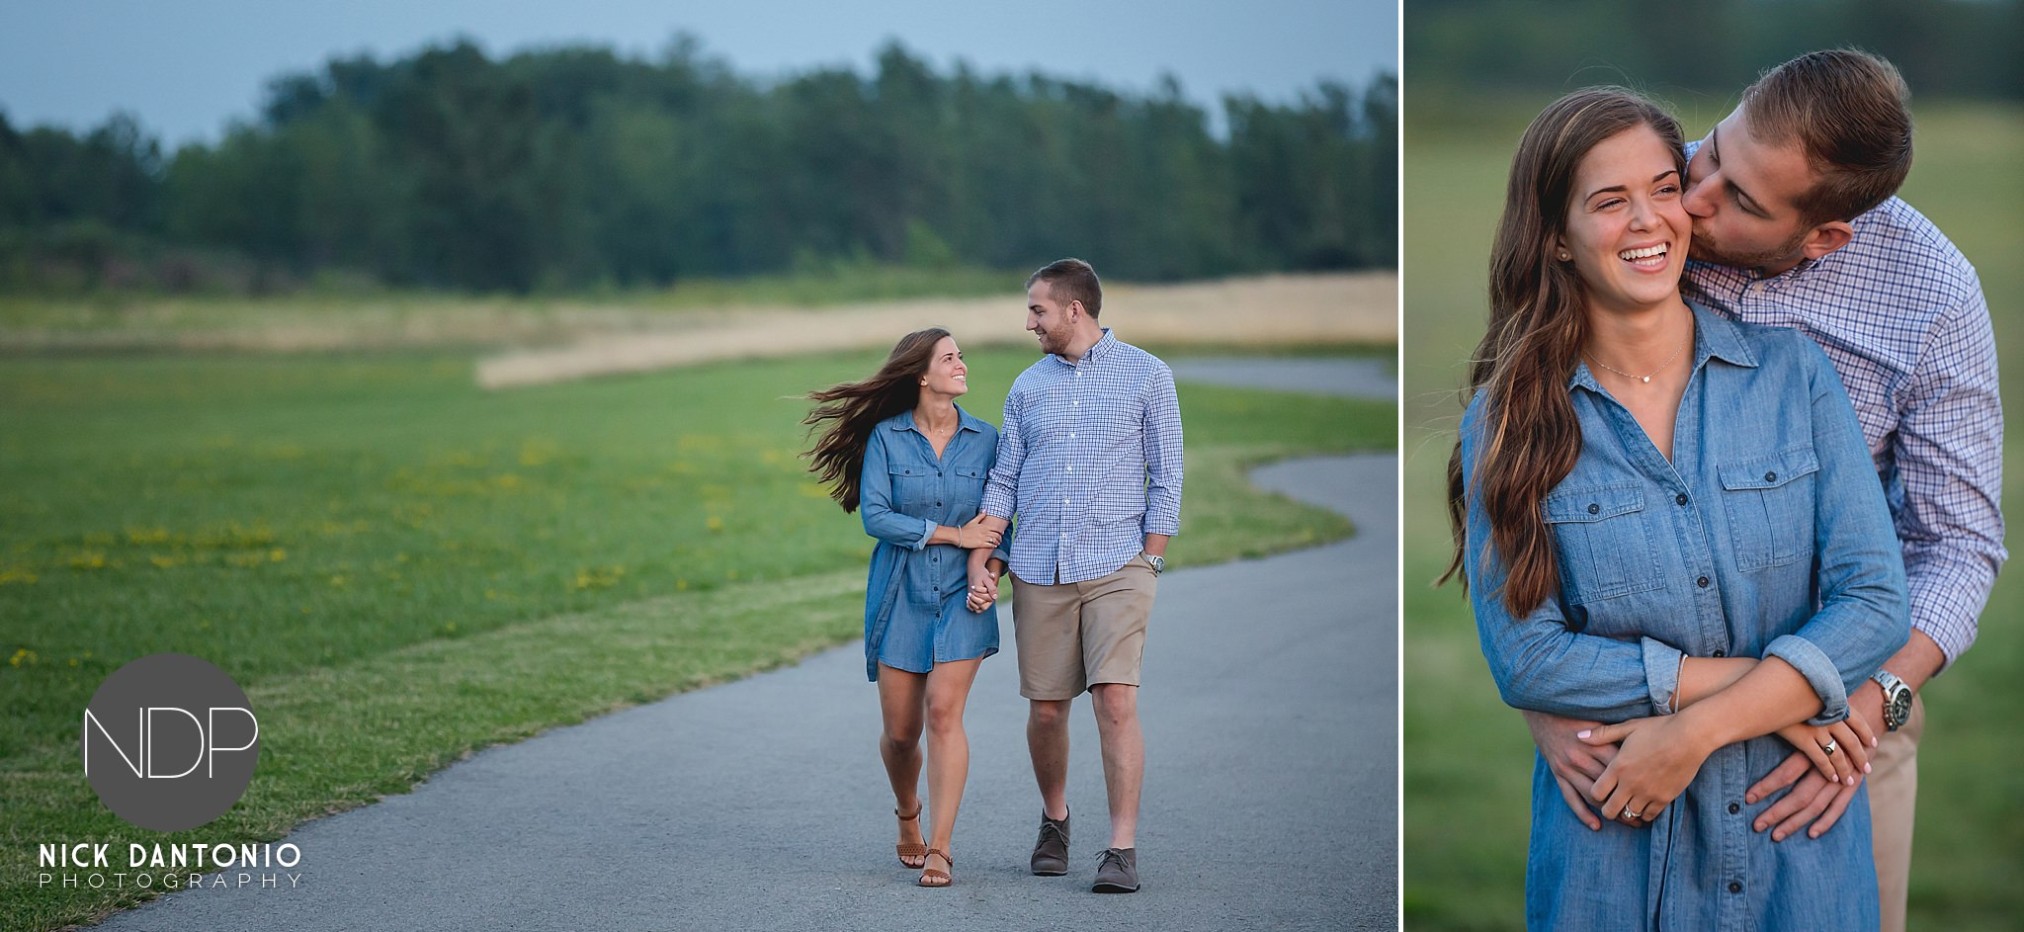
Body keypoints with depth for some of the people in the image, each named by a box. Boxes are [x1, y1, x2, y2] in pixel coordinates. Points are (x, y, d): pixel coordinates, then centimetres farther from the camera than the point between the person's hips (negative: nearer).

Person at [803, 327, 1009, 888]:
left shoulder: (984, 439, 3)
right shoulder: (885, 437, -3)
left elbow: (997, 520, 5)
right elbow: (875, 517, -11)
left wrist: (988, 569, -14)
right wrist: (954, 534, -12)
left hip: (960, 597, 0)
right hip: (900, 596, 0)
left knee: (943, 712, -15)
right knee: (900, 731, 5)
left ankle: (939, 849, -11)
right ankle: (908, 815, 36)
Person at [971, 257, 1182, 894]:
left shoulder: (1147, 376, 3)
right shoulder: (1028, 386, 13)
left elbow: (1165, 480, 3)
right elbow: (1003, 481, 13)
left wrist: (1147, 563, -3)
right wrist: (979, 561, 1)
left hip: (1117, 566, -4)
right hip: (1039, 571, 4)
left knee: (1116, 700, -14)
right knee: (1046, 708, 6)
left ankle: (1123, 849, -10)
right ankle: (1054, 822, 29)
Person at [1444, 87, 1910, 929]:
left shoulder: (1792, 372, 0)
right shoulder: (1506, 420, -4)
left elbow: (1875, 600, -7)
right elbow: (1524, 659, -10)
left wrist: (1695, 732, -16)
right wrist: (1748, 684, -15)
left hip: (1799, 840, 1)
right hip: (1612, 850, -1)